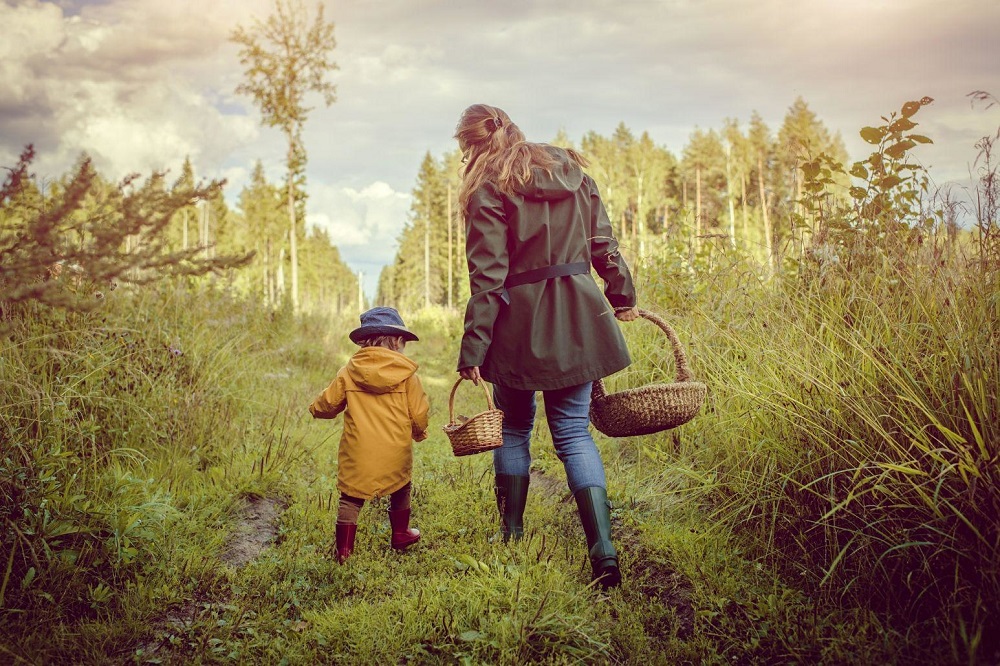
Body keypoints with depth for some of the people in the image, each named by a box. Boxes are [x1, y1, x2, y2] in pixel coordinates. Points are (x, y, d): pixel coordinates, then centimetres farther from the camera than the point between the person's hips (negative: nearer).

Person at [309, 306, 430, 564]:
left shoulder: (349, 370, -1)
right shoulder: (406, 372, -5)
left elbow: (329, 402, 7)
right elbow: (419, 413, -2)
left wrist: (315, 409, 31)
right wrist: (419, 432, 21)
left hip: (357, 452, 0)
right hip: (396, 452, 0)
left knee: (350, 499, 9)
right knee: (400, 492, 25)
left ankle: (344, 550, 8)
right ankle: (400, 534, 38)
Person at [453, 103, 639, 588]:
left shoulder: (488, 190, -6)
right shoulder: (573, 173, 11)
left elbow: (488, 277, -13)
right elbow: (603, 245, 13)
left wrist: (473, 348, -12)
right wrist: (622, 297, 26)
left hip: (520, 324, -4)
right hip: (577, 317, 4)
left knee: (515, 428, 15)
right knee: (575, 432, 6)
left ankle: (512, 538, 20)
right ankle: (603, 549, -7)